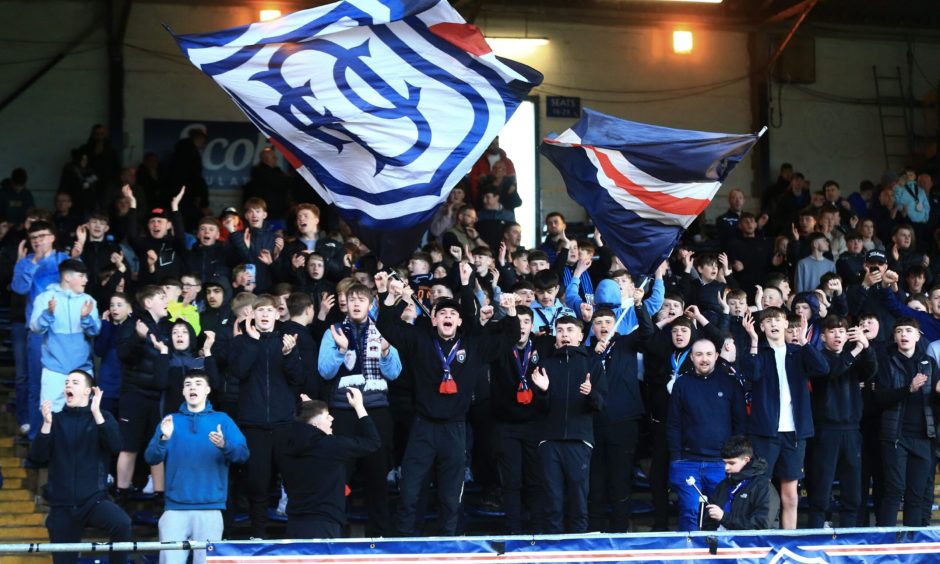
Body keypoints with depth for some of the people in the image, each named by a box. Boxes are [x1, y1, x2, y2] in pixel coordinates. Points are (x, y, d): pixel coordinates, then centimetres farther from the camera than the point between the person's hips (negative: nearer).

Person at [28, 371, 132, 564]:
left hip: (94, 500, -2)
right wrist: (47, 424, -13)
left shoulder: (102, 418, 5)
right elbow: (37, 459, -1)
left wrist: (96, 413, -20)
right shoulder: (56, 420, 8)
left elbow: (115, 446, -14)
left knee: (122, 524, -32)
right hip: (62, 505, 2)